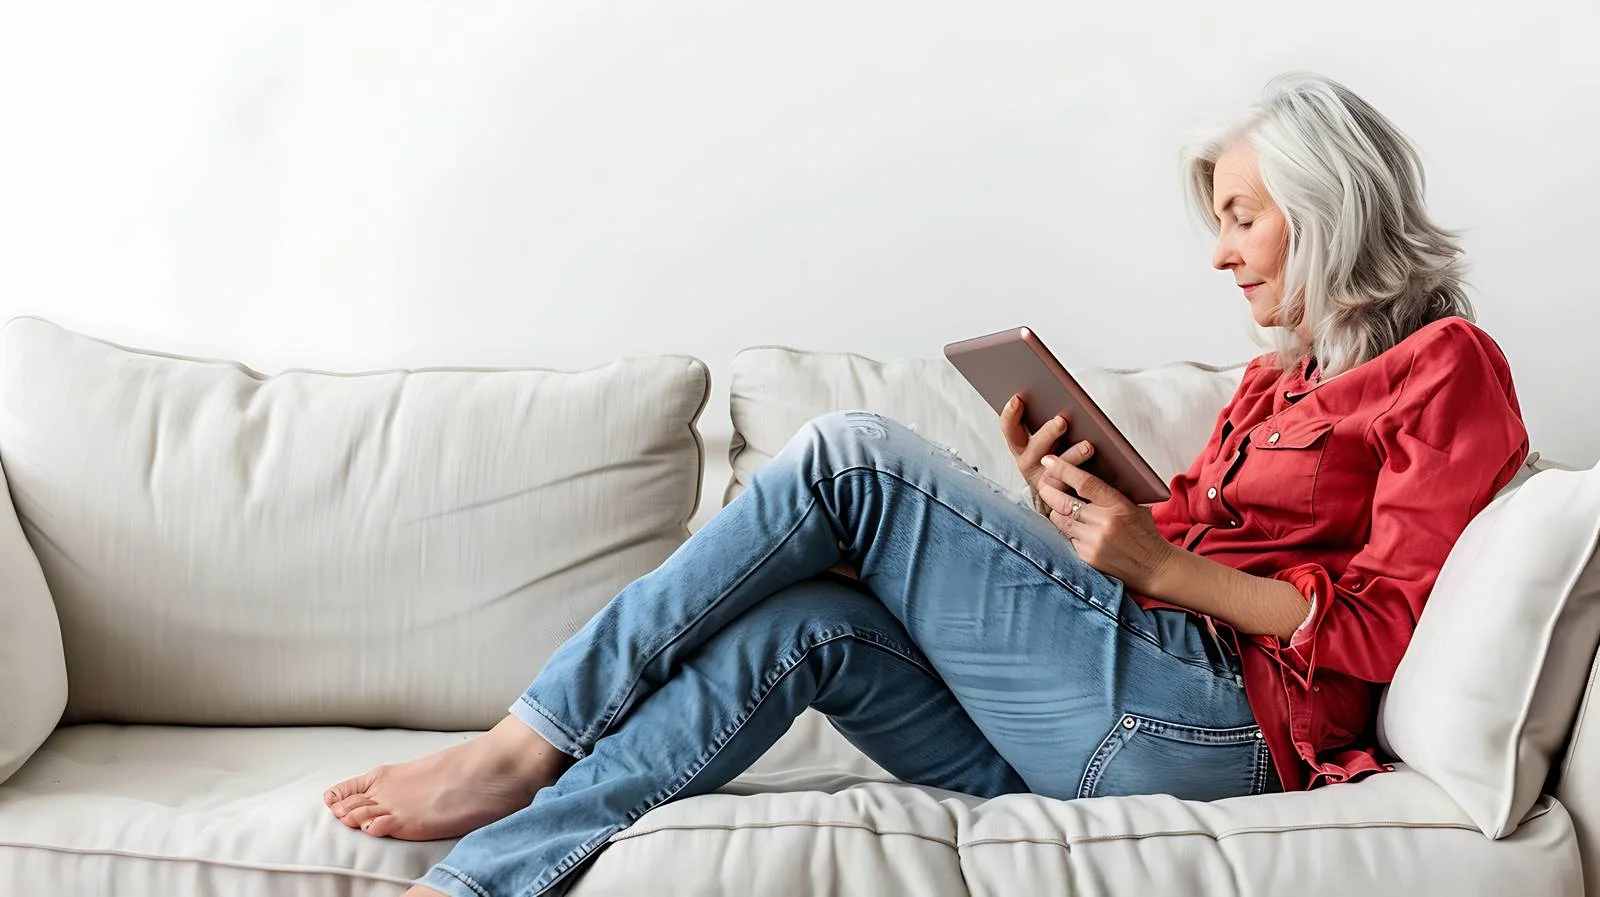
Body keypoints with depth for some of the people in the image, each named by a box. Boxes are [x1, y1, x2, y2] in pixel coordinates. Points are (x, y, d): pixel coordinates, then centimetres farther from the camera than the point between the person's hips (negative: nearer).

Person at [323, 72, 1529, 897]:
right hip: (1109, 735, 7)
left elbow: (1388, 627, -9)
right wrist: (1068, 512, -1)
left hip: (1210, 720, -7)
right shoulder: (1278, 379, 26)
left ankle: (532, 744, -8)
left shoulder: (1446, 367, 2)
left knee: (854, 457, -13)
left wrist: (1160, 562, -15)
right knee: (803, 622, -14)